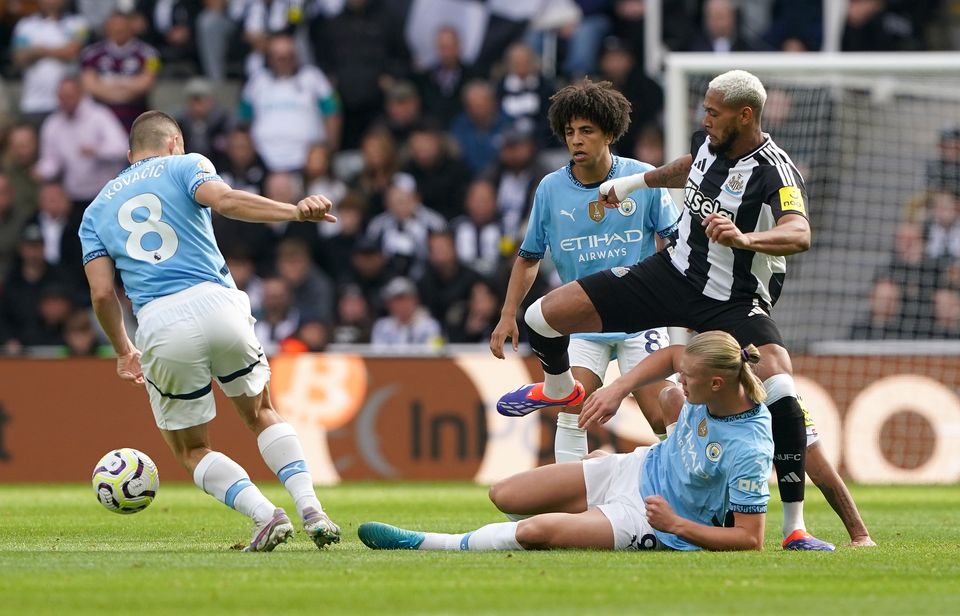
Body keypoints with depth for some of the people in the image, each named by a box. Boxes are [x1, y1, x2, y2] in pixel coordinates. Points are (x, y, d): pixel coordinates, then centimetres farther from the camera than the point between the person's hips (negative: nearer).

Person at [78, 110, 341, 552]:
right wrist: (295, 211, -19)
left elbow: (102, 293, 11)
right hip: (217, 303, 0)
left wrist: (123, 351, 25)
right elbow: (224, 200, -10)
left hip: (158, 325, 0)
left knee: (192, 450, 16)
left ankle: (265, 514, -7)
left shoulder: (97, 210, 21)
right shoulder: (184, 165, 14)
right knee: (261, 413, 23)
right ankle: (310, 508, 4)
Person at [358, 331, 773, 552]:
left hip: (654, 523, -8)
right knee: (504, 496, 2)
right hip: (638, 470, 8)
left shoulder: (749, 451, -32)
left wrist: (677, 525, -28)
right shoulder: (712, 382, -11)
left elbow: (750, 540, -26)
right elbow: (672, 354, 13)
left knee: (533, 531, -25)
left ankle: (427, 544, -5)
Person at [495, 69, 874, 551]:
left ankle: (795, 527, -21)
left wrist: (743, 238, -61)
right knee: (543, 316, 1)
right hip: (675, 274, 6)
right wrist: (636, 181, 35)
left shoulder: (776, 173, -24)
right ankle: (558, 388, 38)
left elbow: (799, 234, -44)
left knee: (781, 395, -32)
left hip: (734, 303, -6)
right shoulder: (708, 141, -2)